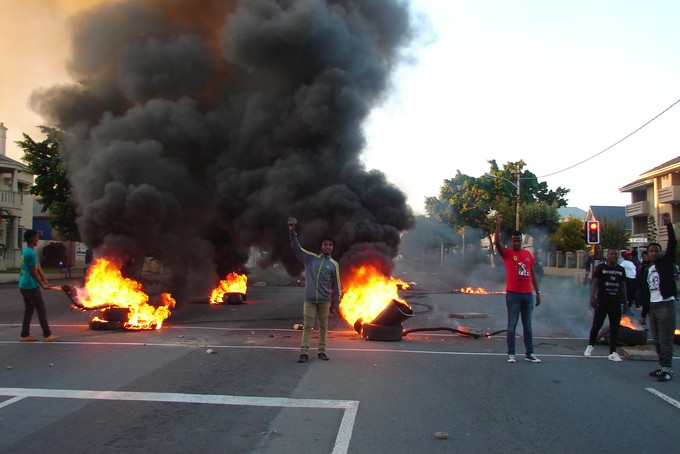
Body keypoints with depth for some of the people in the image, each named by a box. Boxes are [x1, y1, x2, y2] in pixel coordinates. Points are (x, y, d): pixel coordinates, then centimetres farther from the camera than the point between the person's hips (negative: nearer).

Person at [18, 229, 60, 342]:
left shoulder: (25, 251, 14)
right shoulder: (31, 253, -17)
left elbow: (38, 268, 12)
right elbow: (33, 272, -15)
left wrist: (45, 281, 9)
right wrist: (42, 284, -5)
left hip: (24, 285, 10)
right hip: (31, 286, -10)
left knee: (29, 309, 14)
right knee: (41, 309, -3)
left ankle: (25, 335, 17)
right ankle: (47, 335, 0)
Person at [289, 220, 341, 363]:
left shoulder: (334, 265, 2)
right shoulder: (311, 258, 5)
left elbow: (336, 285, 6)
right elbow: (297, 248, -1)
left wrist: (336, 302, 5)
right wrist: (292, 233, -14)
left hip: (325, 301, 0)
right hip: (309, 299, 0)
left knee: (323, 327, 8)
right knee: (307, 326, -1)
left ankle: (321, 351, 17)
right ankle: (304, 352, 0)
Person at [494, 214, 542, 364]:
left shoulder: (528, 254, 12)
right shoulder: (507, 253, -1)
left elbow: (532, 274, 15)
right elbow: (497, 242, -20)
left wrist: (538, 292, 13)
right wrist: (498, 224, -23)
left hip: (528, 294, 5)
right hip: (513, 294, -5)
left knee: (528, 325, 10)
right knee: (512, 325, 0)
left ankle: (529, 353, 17)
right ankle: (511, 354, 5)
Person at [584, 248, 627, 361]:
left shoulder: (621, 269, 11)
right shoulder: (601, 267, -2)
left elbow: (623, 285, 16)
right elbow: (595, 283, -6)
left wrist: (625, 300, 13)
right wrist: (592, 297, -15)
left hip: (616, 303, 4)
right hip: (602, 302, -4)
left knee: (615, 328, 5)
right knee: (596, 325, 0)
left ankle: (613, 352, 11)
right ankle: (590, 346, 21)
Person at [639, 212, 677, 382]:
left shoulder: (666, 262, 2)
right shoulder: (646, 271, 15)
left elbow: (673, 244, -13)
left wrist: (668, 225, -21)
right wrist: (643, 313, 15)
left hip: (666, 305, -6)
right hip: (652, 307, 6)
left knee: (666, 340, -5)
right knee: (657, 341, 9)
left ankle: (667, 369, -1)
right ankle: (663, 366, 18)